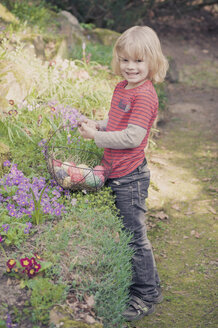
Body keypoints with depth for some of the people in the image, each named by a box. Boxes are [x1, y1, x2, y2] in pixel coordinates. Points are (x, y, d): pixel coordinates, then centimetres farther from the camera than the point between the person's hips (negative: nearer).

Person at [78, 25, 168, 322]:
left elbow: (132, 137, -24)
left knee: (134, 236, 1)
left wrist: (96, 137, -17)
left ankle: (147, 294, 18)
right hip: (116, 174, 9)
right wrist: (98, 125, 4)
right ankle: (128, 283, 38)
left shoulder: (145, 95, -19)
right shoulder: (122, 88, 10)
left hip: (130, 179, -9)